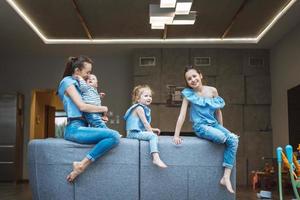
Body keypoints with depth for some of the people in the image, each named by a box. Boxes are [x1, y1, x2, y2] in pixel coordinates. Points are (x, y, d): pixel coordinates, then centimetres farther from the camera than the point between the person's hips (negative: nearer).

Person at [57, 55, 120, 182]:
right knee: (114, 136, -25)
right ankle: (81, 165, -22)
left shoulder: (76, 83, 24)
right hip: (75, 129, -10)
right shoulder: (68, 81, -3)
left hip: (80, 127, 10)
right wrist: (103, 108, -1)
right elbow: (82, 106, -13)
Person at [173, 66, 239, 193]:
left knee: (234, 140, -21)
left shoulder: (212, 90, 1)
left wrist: (222, 128, 14)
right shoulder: (188, 94, -6)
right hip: (200, 126, -4)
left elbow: (218, 111, 10)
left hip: (214, 124, 4)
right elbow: (182, 115, -9)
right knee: (221, 137, -32)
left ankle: (226, 177, -20)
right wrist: (176, 135, -13)